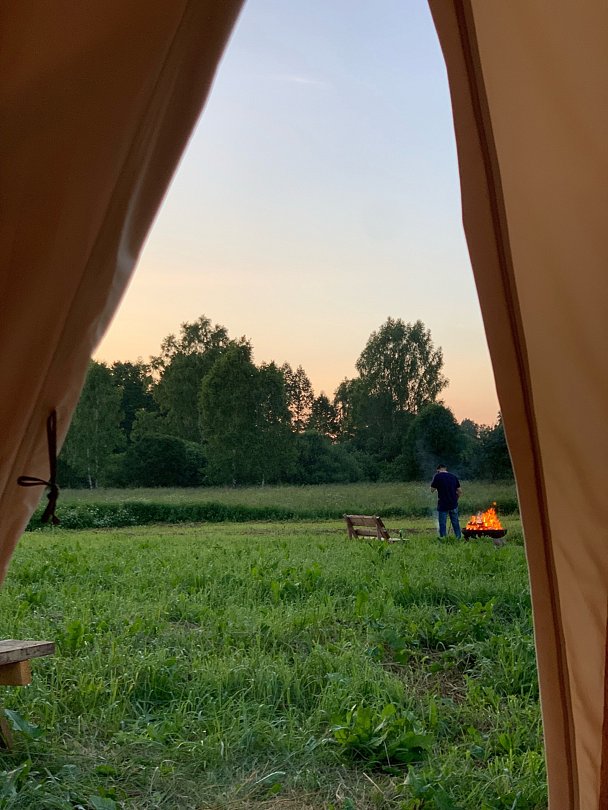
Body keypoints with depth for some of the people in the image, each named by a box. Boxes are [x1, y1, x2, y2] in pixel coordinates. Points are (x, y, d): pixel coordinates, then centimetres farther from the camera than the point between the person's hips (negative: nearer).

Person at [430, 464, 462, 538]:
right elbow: (459, 491, 7)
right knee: (455, 523, 15)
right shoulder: (453, 477, 6)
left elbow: (432, 490, -5)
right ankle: (459, 538, 21)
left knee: (442, 524, 4)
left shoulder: (437, 476, -8)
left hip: (442, 505, -4)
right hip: (453, 504, 4)